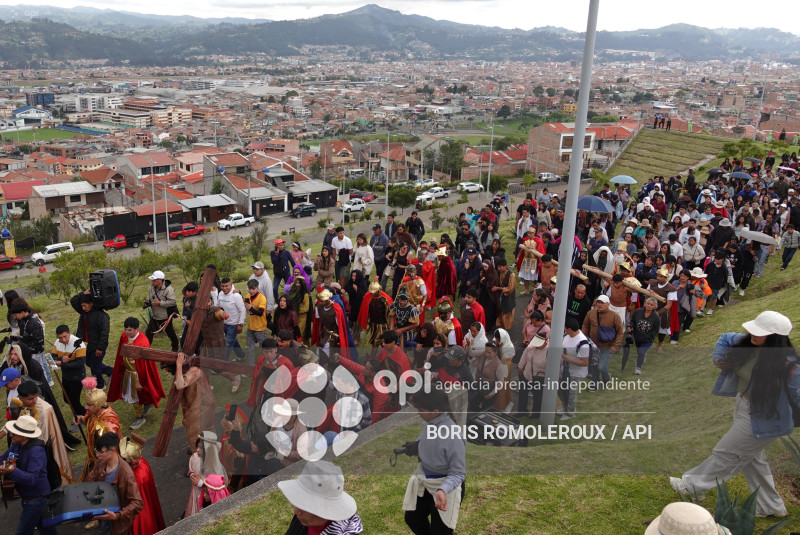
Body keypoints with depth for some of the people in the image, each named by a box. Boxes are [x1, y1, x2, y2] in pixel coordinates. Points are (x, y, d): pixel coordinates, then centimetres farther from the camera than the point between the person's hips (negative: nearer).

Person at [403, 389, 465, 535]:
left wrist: (442, 490, -41)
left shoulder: (453, 437, -35)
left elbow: (458, 473, -26)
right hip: (423, 482, 7)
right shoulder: (427, 423, -14)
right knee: (412, 519, 23)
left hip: (447, 485, -7)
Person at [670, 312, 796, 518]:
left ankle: (693, 486, 28)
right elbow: (726, 338, 10)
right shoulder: (748, 342, -10)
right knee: (750, 457, 23)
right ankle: (770, 506, 41)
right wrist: (719, 358, -2)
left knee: (726, 453, 8)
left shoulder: (785, 363, -29)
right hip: (744, 408, 8)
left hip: (762, 419, -8)